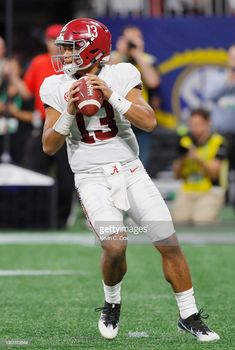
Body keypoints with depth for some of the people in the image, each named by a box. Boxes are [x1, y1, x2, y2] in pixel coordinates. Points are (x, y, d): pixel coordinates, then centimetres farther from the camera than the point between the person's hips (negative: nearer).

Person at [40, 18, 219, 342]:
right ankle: (112, 303, 7)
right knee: (115, 245, -22)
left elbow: (149, 122, -12)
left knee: (169, 243, -4)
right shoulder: (57, 88, 0)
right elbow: (49, 147, -1)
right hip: (92, 179, -1)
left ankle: (190, 317, 11)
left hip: (131, 172, 1)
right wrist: (69, 111, -15)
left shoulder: (121, 76, -2)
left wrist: (111, 95, -19)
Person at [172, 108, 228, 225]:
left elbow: (214, 173, -13)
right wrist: (181, 161, -13)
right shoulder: (185, 142, 7)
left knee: (201, 223, -24)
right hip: (187, 191, 4)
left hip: (211, 191, -4)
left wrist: (199, 160, -28)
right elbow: (177, 175, 7)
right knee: (177, 220, -17)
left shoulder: (218, 142, -5)